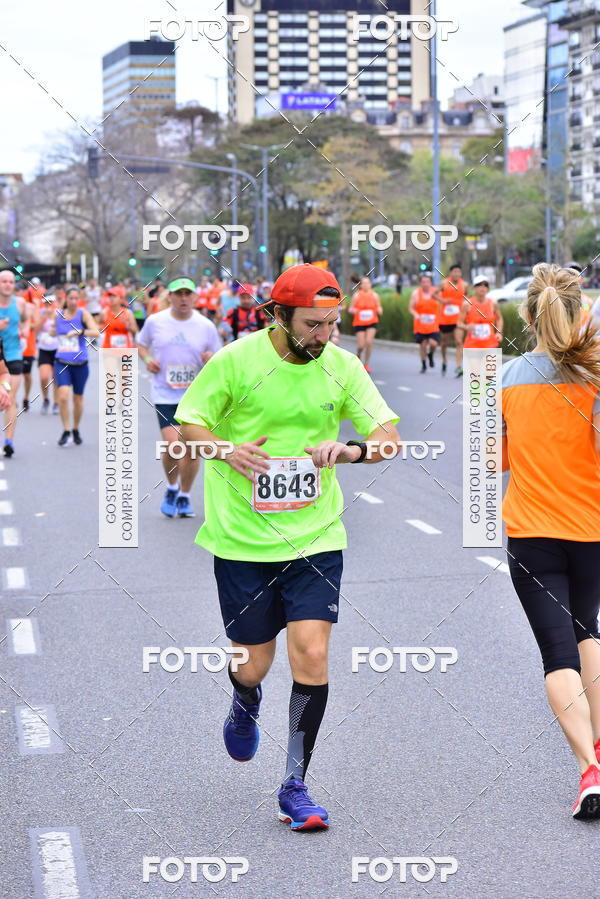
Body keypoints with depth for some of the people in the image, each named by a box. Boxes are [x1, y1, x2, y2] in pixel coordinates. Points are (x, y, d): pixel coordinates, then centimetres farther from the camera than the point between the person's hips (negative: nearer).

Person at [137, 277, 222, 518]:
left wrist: (212, 360, -14)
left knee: (192, 450, 1)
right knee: (173, 445, -15)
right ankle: (171, 488, 13)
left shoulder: (206, 326, 1)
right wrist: (147, 358, -2)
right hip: (165, 395, -1)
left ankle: (184, 497, 23)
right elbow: (141, 344, 18)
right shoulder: (155, 321, 1)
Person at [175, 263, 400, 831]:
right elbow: (188, 422, 0)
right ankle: (246, 705, 46)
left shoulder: (342, 367, -2)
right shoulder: (234, 361, -9)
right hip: (242, 539, -1)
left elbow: (389, 434, -1)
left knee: (312, 657, -11)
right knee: (253, 665, 6)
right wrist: (226, 449, -21)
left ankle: (295, 787, 4)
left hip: (316, 536, 1)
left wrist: (351, 449, -23)